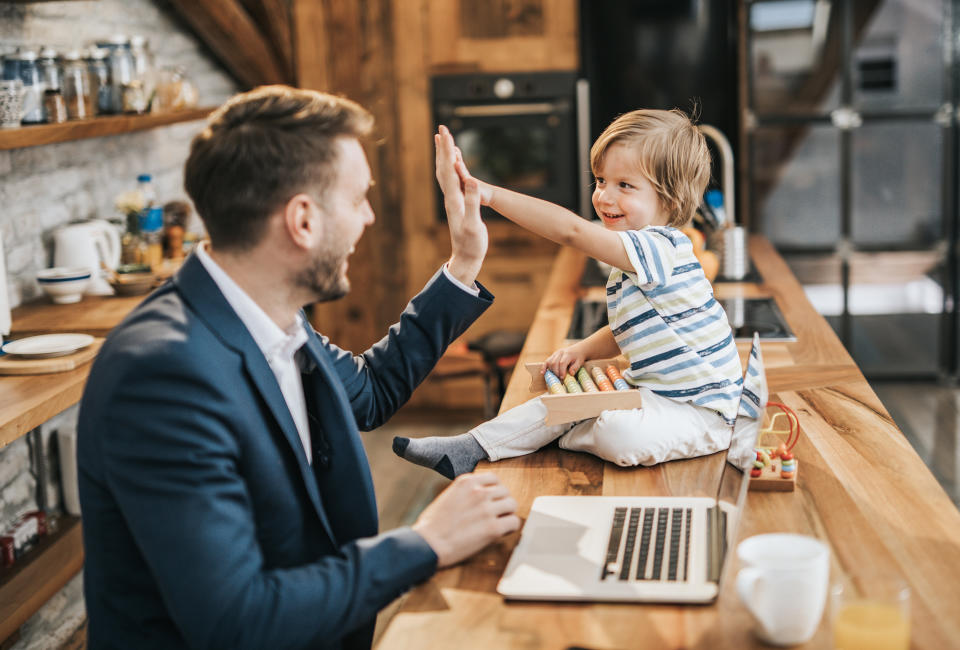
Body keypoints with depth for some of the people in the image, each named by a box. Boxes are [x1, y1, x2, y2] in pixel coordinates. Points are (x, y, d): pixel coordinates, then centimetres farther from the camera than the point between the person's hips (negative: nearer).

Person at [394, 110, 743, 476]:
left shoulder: (660, 247, -26)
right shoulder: (632, 261, 8)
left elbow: (572, 230, -37)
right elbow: (625, 332, 21)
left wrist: (488, 194, -40)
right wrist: (584, 349, 0)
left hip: (700, 409, -10)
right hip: (653, 390, 10)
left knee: (620, 437, -30)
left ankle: (570, 437, 1)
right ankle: (470, 450, 8)